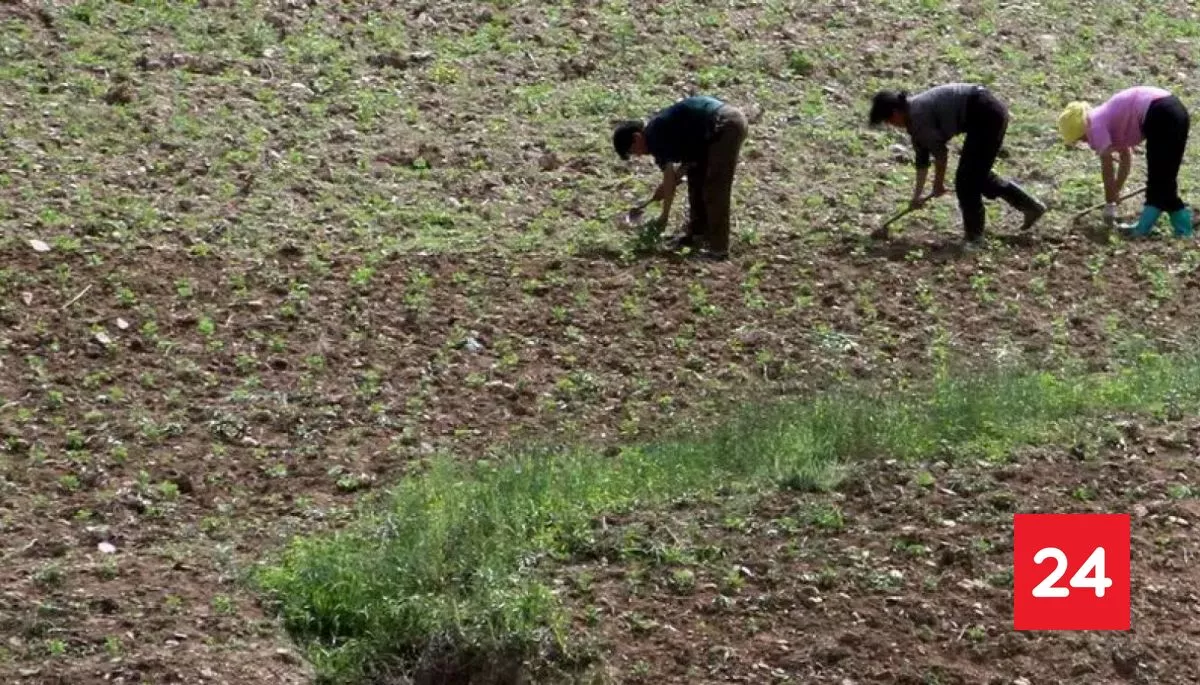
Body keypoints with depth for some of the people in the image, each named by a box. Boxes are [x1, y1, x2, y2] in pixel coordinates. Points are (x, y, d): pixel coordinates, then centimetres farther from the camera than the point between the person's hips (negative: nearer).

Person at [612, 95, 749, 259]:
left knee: (715, 190, -5)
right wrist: (665, 189, 18)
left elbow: (669, 176, -11)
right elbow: (688, 162, 24)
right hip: (726, 123, 10)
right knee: (697, 177, 18)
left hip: (726, 126, -10)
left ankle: (718, 247, -1)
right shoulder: (660, 128, 18)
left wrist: (664, 215, -3)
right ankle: (697, 233, 26)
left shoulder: (653, 136, -9)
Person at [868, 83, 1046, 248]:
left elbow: (940, 152, -10)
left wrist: (938, 184, 6)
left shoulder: (917, 115, -15)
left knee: (966, 179, -5)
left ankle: (974, 236, 3)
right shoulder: (914, 114, 13)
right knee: (977, 175, 20)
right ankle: (1031, 206, 30)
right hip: (992, 112, 10)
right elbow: (922, 158, 21)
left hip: (986, 115, -10)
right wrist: (917, 195, 25)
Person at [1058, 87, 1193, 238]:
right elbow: (1125, 158, 36)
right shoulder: (1108, 119, 26)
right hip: (1175, 110, 9)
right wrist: (1115, 193, 40)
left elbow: (1107, 167, -1)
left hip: (1160, 116, -9)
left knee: (1159, 180, 0)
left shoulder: (1095, 125, -1)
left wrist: (1109, 204, 7)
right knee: (1163, 180, 16)